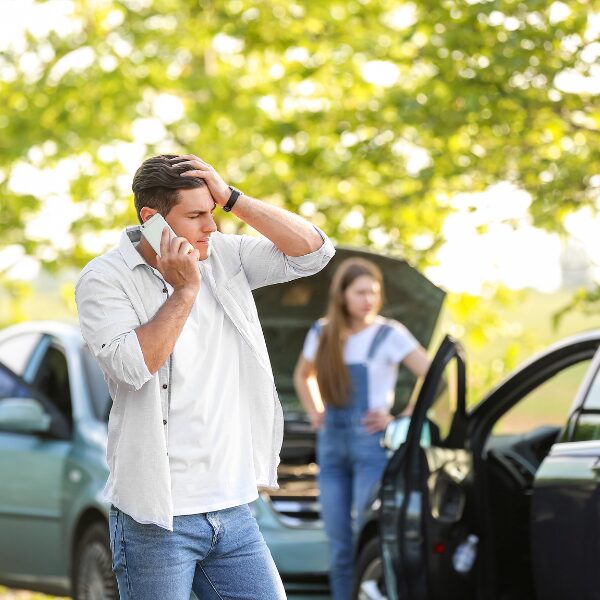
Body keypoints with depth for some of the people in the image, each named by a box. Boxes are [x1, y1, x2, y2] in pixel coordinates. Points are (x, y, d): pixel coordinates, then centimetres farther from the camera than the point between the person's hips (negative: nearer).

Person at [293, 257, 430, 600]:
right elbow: (302, 376, 30)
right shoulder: (322, 335, 11)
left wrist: (402, 420, -9)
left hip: (372, 445, -5)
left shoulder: (389, 335, -4)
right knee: (340, 549, 6)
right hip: (332, 444, 5)